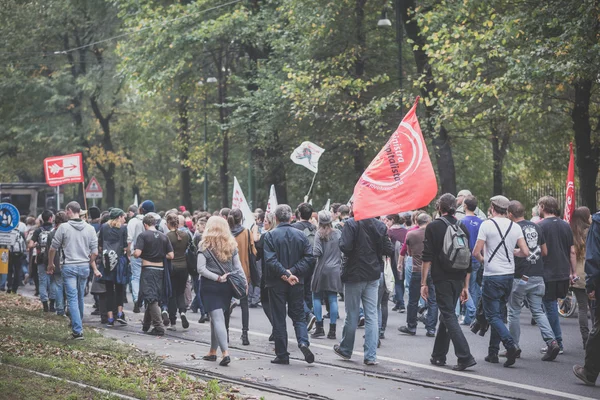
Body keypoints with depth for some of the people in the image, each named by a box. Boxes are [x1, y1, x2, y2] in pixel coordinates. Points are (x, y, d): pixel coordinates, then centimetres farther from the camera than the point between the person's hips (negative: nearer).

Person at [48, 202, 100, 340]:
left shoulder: (63, 227, -7)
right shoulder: (90, 228, 2)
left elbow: (53, 248, -1)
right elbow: (94, 253, 1)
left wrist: (50, 264, 15)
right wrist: (94, 269, 14)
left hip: (69, 267, -4)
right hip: (84, 266, 4)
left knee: (72, 298, -4)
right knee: (80, 297, 18)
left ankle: (78, 331, -12)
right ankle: (77, 325, 33)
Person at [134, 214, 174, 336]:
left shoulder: (143, 235, -9)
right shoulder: (163, 236, 5)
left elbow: (137, 253, -19)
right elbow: (171, 255, 1)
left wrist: (134, 254, 4)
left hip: (148, 269, -5)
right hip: (160, 270, 5)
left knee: (151, 298, -5)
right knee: (153, 297, 17)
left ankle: (159, 327, -13)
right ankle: (146, 325, 29)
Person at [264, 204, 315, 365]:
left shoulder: (270, 236, -8)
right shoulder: (301, 235, 1)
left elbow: (270, 260, -19)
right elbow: (309, 257, -5)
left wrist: (285, 274, -17)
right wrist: (293, 272, -9)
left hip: (276, 284, -2)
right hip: (297, 283, 2)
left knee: (278, 319, 5)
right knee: (299, 315, 13)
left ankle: (282, 355, 8)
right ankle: (303, 342, -12)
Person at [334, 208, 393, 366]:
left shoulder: (351, 224, -14)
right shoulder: (380, 226, 0)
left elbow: (345, 247, -24)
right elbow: (389, 250, -1)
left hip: (354, 274, -3)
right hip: (373, 276, 3)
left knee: (352, 315, 9)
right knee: (372, 316, 4)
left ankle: (346, 349, 26)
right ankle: (370, 356, 1)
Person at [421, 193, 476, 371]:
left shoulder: (433, 227, -5)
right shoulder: (462, 228, 9)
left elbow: (427, 257, -10)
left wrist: (423, 283, -6)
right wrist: (465, 286, 15)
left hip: (441, 278, -5)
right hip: (458, 279, 5)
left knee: (449, 317, -5)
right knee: (446, 315, 16)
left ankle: (465, 356, -16)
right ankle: (438, 355, 23)